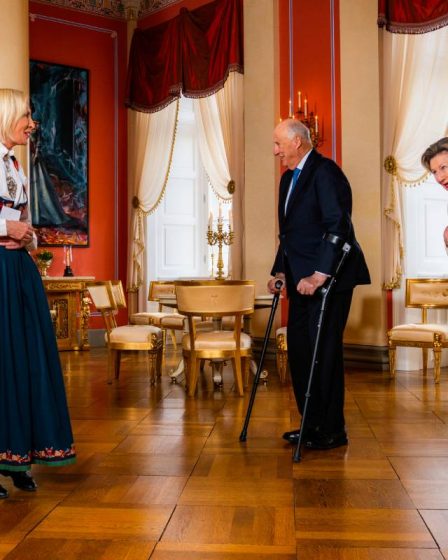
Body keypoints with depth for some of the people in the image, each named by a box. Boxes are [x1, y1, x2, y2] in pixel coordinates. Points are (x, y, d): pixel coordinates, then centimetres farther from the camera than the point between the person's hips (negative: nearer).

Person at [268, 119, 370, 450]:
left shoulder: (325, 172, -12)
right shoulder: (289, 178, 17)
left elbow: (338, 227, -22)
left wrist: (320, 275, -26)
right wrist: (281, 271, 13)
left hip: (329, 278, -9)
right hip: (302, 280, 9)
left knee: (324, 351, -4)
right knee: (299, 349, 11)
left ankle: (332, 431, 9)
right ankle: (312, 423, 23)